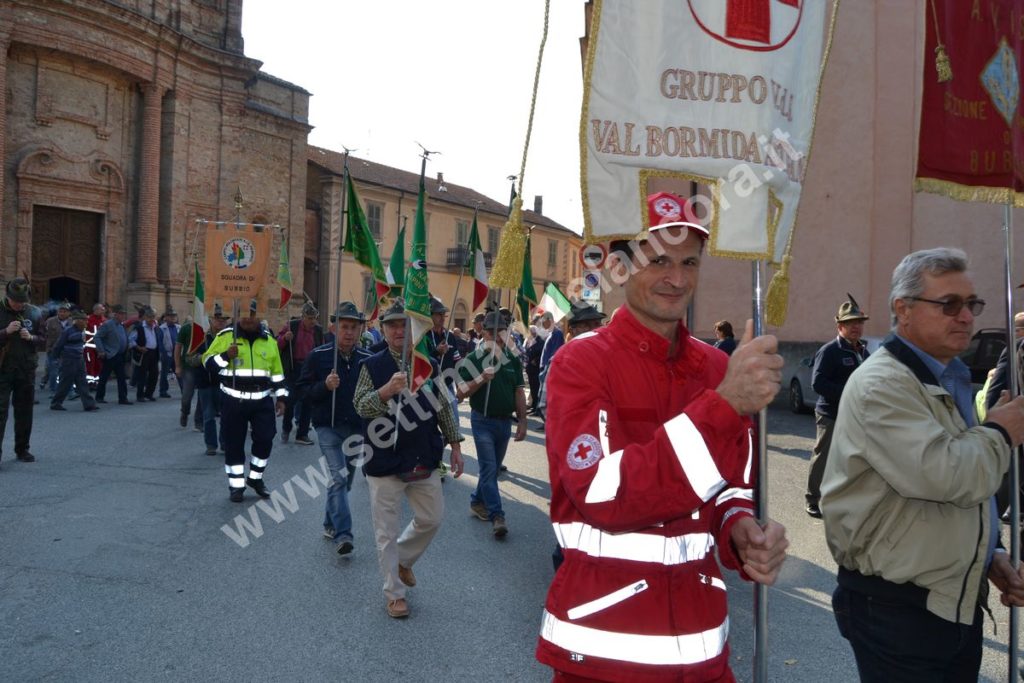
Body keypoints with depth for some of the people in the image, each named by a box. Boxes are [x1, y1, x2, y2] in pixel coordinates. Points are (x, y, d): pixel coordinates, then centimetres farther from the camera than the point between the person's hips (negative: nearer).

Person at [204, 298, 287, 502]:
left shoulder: (269, 340, 7)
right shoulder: (225, 336, -2)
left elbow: (277, 372, 12)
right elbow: (208, 362, 0)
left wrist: (280, 397, 10)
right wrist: (225, 355, -19)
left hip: (262, 400, 2)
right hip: (234, 401, -2)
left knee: (265, 439, 1)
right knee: (234, 443, 4)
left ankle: (255, 478, 23)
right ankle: (236, 485, 17)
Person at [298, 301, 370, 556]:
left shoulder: (367, 359, 1)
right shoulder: (318, 356, -5)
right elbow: (302, 389, -3)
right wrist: (325, 386, -19)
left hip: (356, 429, 4)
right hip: (328, 427, -4)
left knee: (345, 481, 15)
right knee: (338, 477, -15)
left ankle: (331, 524, 34)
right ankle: (342, 534, -15)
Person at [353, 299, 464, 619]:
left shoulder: (429, 365, 5)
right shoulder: (372, 366, -6)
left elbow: (443, 407, 11)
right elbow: (361, 406, -17)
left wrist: (454, 443, 8)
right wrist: (386, 390, -35)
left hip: (423, 460, 4)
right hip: (385, 461, -4)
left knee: (431, 519, 15)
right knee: (387, 531, 5)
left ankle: (403, 559, 41)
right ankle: (394, 593, 22)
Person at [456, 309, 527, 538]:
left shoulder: (512, 360, 6)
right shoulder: (473, 360, -7)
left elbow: (519, 392, 9)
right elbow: (461, 392, -11)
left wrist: (522, 420, 3)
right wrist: (482, 378, -25)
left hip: (505, 421, 5)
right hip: (483, 420, -5)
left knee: (493, 468, 15)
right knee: (489, 469, -7)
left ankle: (477, 502, 32)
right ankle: (497, 516, -6)